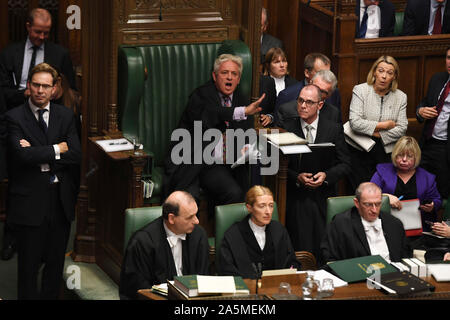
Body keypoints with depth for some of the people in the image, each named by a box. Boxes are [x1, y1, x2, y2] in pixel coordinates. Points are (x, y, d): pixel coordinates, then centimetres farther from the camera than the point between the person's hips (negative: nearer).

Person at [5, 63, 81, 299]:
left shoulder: (66, 116, 9)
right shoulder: (15, 117, -4)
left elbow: (76, 155, -3)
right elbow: (22, 156, -18)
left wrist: (41, 156, -13)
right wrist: (57, 149, -10)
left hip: (61, 200, 4)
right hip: (29, 201, -4)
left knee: (56, 262, 10)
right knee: (29, 264, 2)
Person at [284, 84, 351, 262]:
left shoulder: (334, 129, 4)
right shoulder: (286, 129, 1)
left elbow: (344, 164, 7)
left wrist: (326, 175, -11)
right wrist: (297, 177, -13)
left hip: (325, 200, 1)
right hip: (296, 199, -1)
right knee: (301, 250, -9)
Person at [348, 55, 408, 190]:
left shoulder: (400, 97, 5)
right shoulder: (360, 90, -4)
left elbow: (402, 129, -2)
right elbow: (355, 123, -15)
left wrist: (378, 134, -12)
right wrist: (384, 125, -11)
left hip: (386, 152, 2)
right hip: (360, 151, -2)